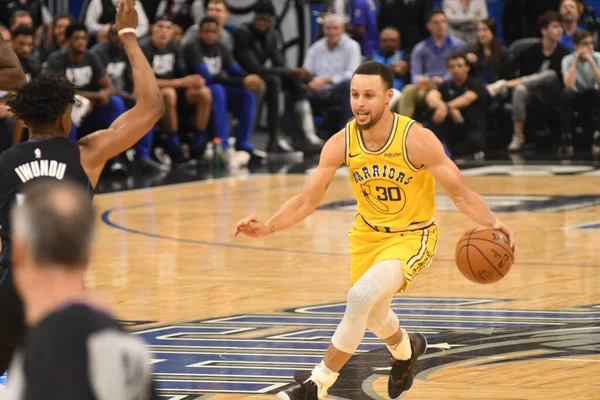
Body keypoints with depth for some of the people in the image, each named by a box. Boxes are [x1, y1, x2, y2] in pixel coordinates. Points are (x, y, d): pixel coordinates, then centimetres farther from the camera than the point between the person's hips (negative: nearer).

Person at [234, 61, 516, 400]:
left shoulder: (416, 139, -25)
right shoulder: (341, 144, -15)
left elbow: (460, 193, -21)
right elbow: (307, 200, -7)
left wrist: (492, 224, -39)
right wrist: (268, 228, -23)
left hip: (412, 236, -5)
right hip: (368, 234, 5)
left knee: (361, 296, -27)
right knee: (373, 316, 18)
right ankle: (406, 349, 56)